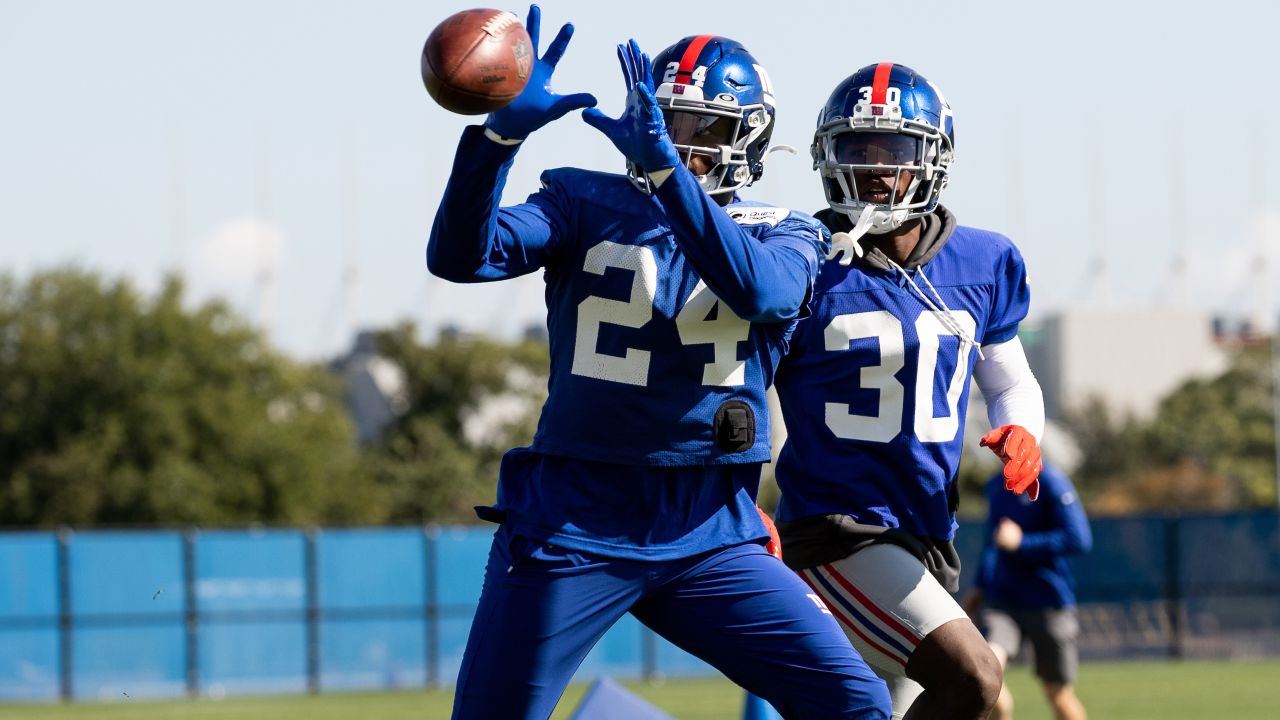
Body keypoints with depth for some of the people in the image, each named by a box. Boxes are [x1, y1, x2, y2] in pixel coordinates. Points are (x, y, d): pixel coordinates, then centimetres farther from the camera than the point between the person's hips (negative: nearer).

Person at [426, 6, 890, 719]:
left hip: (710, 534, 1)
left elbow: (762, 289, -19)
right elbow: (462, 256, -12)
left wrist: (664, 164, -29)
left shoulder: (783, 235, 6)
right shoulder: (587, 203, 4)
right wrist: (502, 132, -27)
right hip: (574, 523, -1)